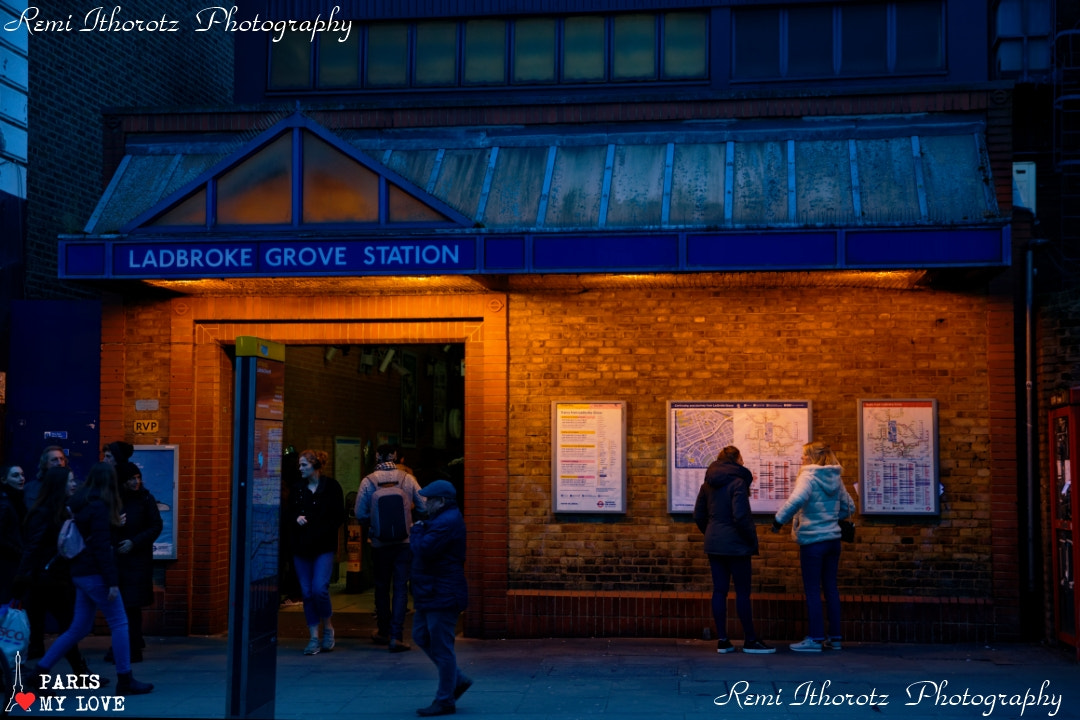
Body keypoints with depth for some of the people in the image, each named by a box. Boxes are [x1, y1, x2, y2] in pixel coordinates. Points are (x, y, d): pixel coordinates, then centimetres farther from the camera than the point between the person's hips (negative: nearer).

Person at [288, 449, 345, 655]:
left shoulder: (331, 487, -3)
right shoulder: (297, 489, 9)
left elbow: (339, 517, -2)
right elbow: (289, 513, 17)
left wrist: (322, 531, -13)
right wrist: (296, 518, -5)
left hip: (324, 547, -4)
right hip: (301, 547, 4)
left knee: (320, 589, -14)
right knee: (307, 593, 4)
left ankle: (328, 628, 10)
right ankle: (314, 638, 12)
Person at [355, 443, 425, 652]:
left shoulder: (368, 481, -6)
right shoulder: (407, 479, -4)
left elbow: (360, 513, -5)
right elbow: (424, 507, -4)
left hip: (379, 543, 1)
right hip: (405, 541, -1)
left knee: (381, 586, 15)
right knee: (401, 587, 1)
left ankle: (383, 631, 27)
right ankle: (396, 636, -6)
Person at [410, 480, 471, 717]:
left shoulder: (446, 523, -20)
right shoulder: (441, 519, 16)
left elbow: (423, 550, -26)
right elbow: (425, 550, 18)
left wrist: (417, 531, -10)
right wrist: (421, 531, -1)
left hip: (442, 597, -11)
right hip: (431, 594, 11)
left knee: (442, 648, -3)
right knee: (421, 636, 17)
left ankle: (445, 700, 6)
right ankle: (458, 680, 24)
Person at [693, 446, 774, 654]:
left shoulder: (708, 483, 10)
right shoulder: (738, 482, -12)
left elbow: (699, 515, 12)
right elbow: (741, 516, -19)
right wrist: (753, 540, -8)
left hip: (713, 544, 6)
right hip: (735, 544, -6)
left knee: (719, 590, 7)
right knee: (742, 592, 1)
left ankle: (722, 640, 8)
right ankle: (750, 640, 6)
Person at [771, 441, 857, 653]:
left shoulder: (808, 476, -13)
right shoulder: (835, 479, 9)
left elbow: (797, 500, -31)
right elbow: (849, 507, 17)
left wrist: (779, 519, -21)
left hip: (812, 541, -7)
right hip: (833, 539, 7)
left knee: (812, 590, 0)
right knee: (831, 587, 12)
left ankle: (816, 638, 1)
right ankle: (835, 637, 16)